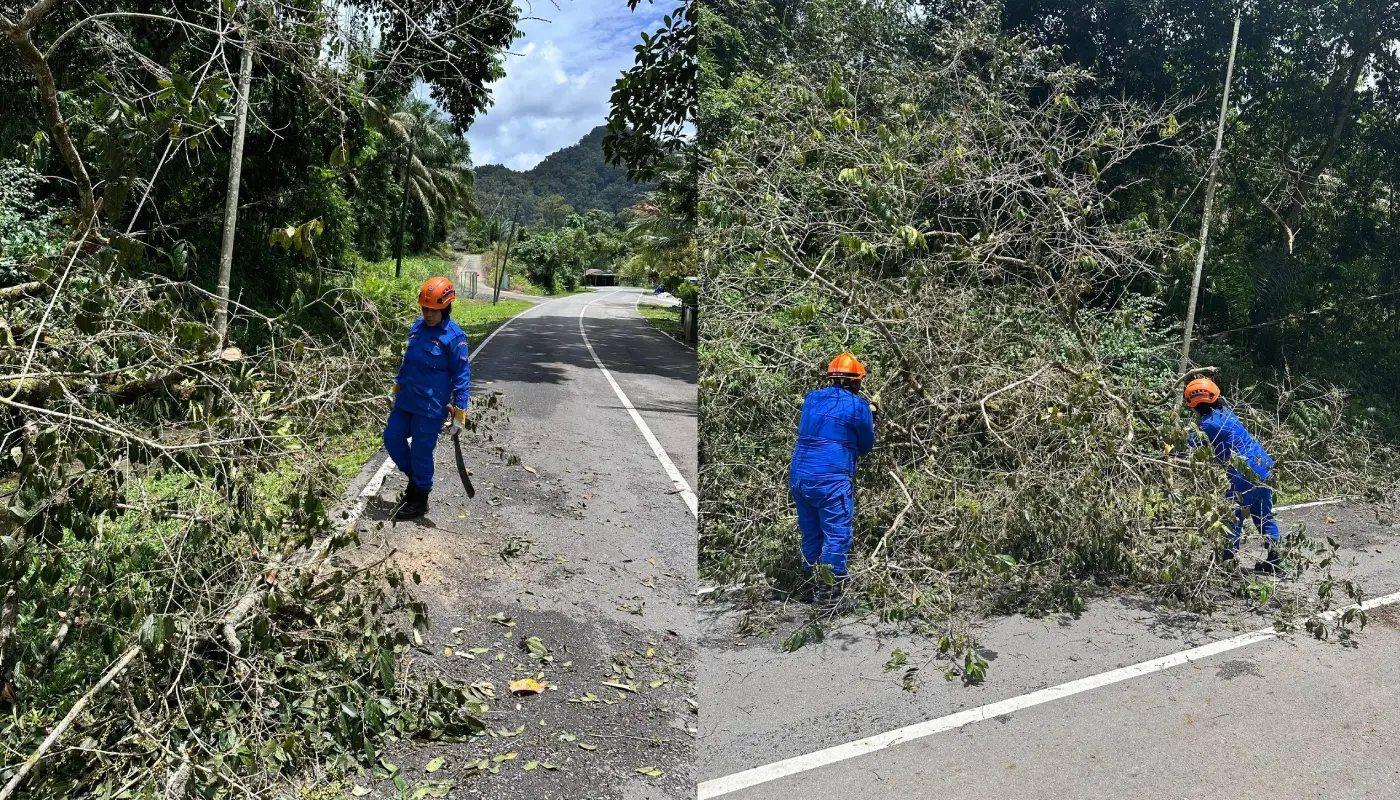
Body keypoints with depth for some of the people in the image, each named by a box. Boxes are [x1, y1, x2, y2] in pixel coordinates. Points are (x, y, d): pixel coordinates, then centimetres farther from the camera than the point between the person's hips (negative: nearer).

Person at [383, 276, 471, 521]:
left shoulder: (454, 336, -16)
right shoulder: (417, 327, 4)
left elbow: (462, 374, -13)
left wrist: (460, 409, -16)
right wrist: (398, 385, 24)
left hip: (431, 406, -7)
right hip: (406, 400, 7)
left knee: (421, 452, 2)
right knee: (392, 438, 12)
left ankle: (419, 500, 21)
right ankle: (415, 479, 33)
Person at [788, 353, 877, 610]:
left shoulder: (812, 398, 10)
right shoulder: (858, 406, -4)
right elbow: (865, 446, 8)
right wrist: (870, 424, 29)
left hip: (798, 477, 6)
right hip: (831, 480, -6)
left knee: (811, 534, 16)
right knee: (837, 536, 0)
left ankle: (812, 586, 25)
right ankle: (828, 592, -1)